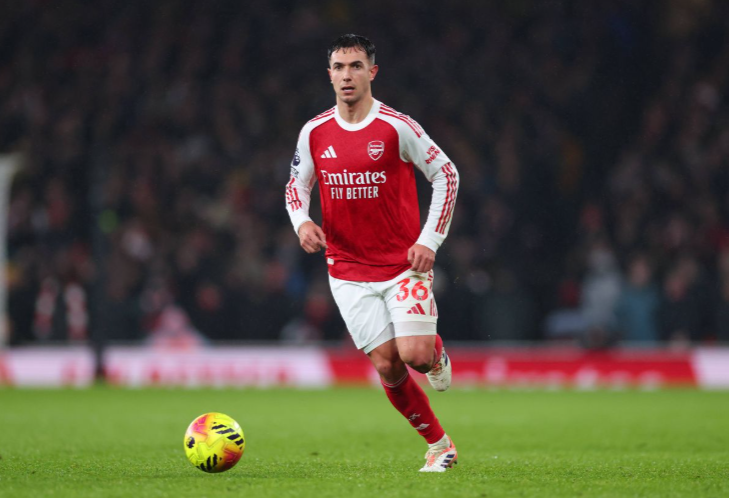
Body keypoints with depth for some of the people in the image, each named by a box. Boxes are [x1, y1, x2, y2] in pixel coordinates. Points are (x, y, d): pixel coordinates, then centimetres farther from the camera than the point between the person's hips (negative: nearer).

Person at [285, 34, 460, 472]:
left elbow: (446, 174, -3)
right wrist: (302, 221, -8)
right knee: (387, 366, -3)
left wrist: (430, 240, -9)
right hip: (349, 270, 3)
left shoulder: (397, 127, -9)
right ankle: (440, 444, 13)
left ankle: (437, 350, 21)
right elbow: (297, 185, 14)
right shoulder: (314, 133, 1)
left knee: (414, 354, -17)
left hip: (404, 263, -3)